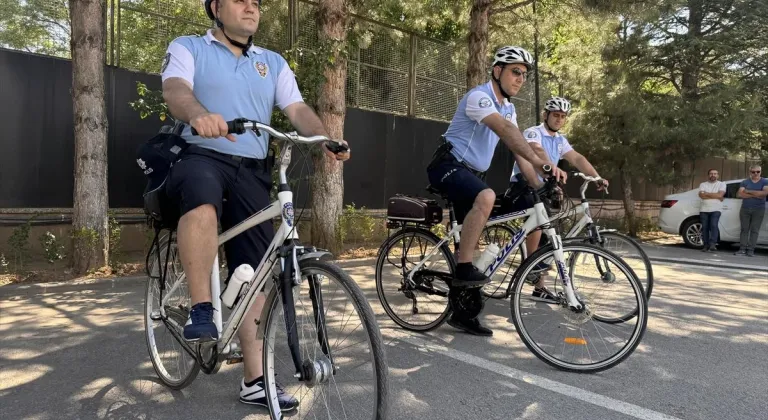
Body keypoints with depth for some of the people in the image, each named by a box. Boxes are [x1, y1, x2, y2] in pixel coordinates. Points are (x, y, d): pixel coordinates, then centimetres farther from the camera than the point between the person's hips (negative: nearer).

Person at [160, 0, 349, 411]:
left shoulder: (274, 63, 19)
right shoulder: (188, 48, 9)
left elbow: (297, 109, 5)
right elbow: (175, 90, -11)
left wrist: (326, 138, -17)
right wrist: (199, 114, -36)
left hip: (252, 172, 3)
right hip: (201, 157, -3)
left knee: (254, 271, -1)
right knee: (203, 195, -41)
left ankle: (255, 380, 7)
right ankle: (201, 310, -29)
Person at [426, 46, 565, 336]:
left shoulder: (508, 108, 14)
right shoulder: (479, 96, -15)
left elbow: (517, 144, 5)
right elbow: (506, 131, -31)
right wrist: (539, 161, -41)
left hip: (470, 173, 9)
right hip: (448, 166, -9)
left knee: (471, 242, 6)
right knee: (486, 196, -38)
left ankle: (461, 313, 14)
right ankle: (464, 270, -28)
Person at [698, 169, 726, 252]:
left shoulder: (721, 184, 9)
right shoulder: (703, 184, 13)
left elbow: (720, 195, -9)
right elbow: (701, 195, -5)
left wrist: (707, 193, -4)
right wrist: (716, 196, -6)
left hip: (716, 209, -2)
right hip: (704, 210, 2)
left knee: (713, 225, -20)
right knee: (705, 227, -1)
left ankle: (712, 244, -24)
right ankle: (706, 245, 3)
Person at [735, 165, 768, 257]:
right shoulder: (744, 182, 9)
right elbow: (740, 194, -5)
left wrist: (748, 191, -9)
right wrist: (756, 195, -11)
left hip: (759, 210, -1)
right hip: (745, 209, 1)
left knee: (754, 230, -3)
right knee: (744, 229, 0)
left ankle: (750, 250, -4)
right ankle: (742, 249, -1)